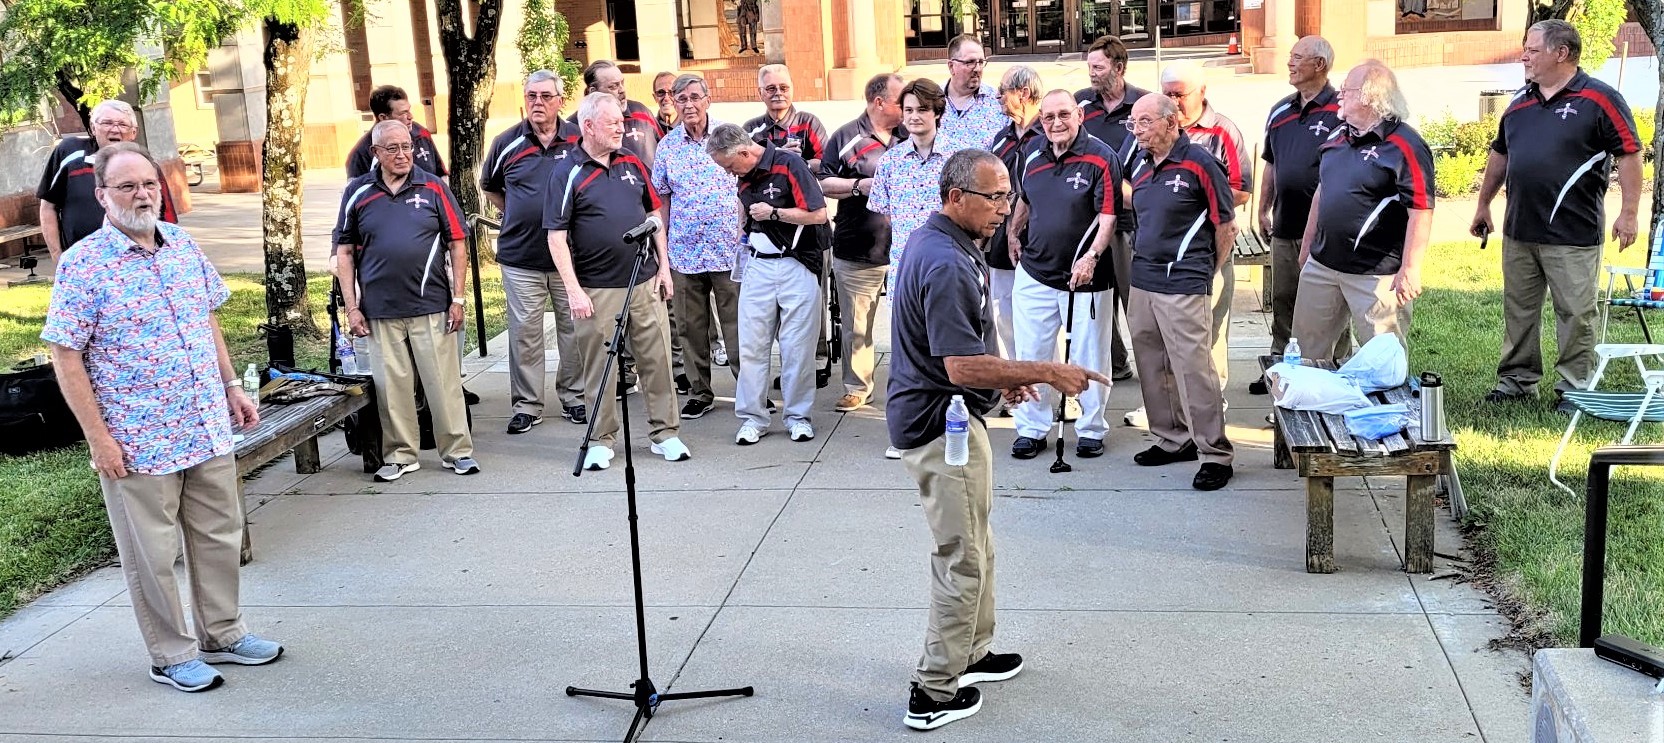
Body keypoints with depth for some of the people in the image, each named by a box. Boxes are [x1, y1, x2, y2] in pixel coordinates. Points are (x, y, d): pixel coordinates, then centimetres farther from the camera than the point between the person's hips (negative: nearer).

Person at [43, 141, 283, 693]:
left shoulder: (183, 244, 5)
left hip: (209, 428, 6)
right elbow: (65, 356, -12)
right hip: (137, 441, -6)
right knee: (153, 554, 6)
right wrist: (98, 438, -14)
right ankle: (172, 656, 21)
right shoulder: (83, 265, -12)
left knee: (220, 535, 15)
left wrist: (232, 387, 13)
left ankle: (222, 635, 32)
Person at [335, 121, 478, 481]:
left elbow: (457, 244, 5)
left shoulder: (433, 188, 3)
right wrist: (351, 307, 2)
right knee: (391, 384, 5)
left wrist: (457, 298, 0)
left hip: (432, 306, -1)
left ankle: (458, 450, 12)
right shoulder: (358, 193, 5)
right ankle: (399, 455, 18)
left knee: (444, 380, 1)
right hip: (380, 310, 1)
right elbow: (344, 252, 8)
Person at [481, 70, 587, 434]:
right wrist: (517, 217, 10)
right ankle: (526, 405, 12)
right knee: (524, 332, 3)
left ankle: (573, 397, 21)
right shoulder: (507, 143, 1)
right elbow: (489, 187, 18)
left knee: (573, 328, 7)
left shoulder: (580, 139, 0)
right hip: (520, 257, 0)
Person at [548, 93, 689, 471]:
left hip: (644, 282, 4)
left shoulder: (632, 162, 8)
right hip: (596, 290, -4)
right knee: (599, 367, 4)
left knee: (657, 360, 7)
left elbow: (653, 214, 16)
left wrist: (663, 266, 10)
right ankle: (601, 440, 16)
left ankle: (665, 433, 17)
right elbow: (556, 236, -8)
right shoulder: (567, 172, -6)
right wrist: (573, 289, -14)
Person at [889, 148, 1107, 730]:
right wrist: (1047, 373, -24)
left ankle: (972, 654, 37)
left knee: (973, 548, 23)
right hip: (943, 426, -11)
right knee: (962, 561, -1)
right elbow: (963, 367, -29)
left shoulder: (932, 241, 9)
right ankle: (935, 692, 8)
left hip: (933, 416, 11)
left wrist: (1003, 377, 15)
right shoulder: (947, 265, -25)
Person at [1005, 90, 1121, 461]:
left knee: (1089, 357, 7)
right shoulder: (1032, 153, 6)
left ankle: (1091, 429, 22)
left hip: (1085, 276, -5)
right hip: (1034, 273, 5)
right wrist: (1013, 235, 20)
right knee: (1030, 355, 9)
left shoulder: (1101, 158, -11)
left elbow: (1108, 215, -15)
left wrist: (1092, 255, -27)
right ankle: (1031, 428, 20)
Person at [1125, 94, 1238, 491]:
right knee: (1151, 366, 13)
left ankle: (1215, 454, -2)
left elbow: (1226, 226, -4)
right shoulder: (1140, 164, 11)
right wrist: (1143, 260, 17)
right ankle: (1174, 439, 27)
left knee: (1193, 368, -9)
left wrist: (1206, 273, 3)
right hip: (1142, 280, 8)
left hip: (1183, 285, -8)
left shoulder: (1199, 163, -10)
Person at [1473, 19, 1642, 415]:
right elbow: (1499, 154, 22)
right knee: (1518, 310, 13)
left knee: (1575, 314, 1)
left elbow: (1629, 154, -9)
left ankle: (1574, 390, 10)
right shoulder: (1520, 102, 11)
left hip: (1572, 236, -6)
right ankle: (1517, 379, 25)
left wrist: (1628, 212, -12)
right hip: (1518, 233, 6)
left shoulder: (1598, 99, -9)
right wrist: (1483, 205, 24)